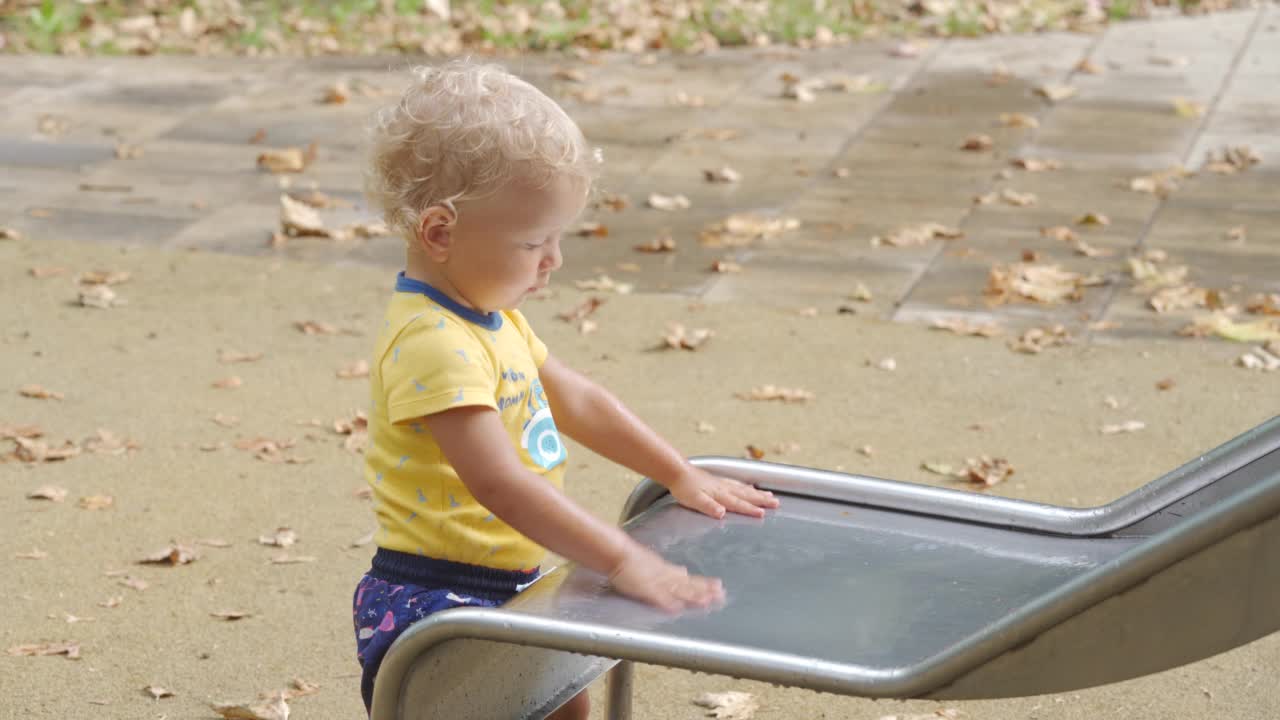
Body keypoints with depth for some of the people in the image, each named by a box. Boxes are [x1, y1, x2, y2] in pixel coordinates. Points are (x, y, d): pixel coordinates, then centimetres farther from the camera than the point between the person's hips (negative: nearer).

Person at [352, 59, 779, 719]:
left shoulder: (491, 313, 10)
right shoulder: (433, 342, -26)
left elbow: (574, 399, 21)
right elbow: (498, 482, -34)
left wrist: (680, 475, 20)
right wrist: (622, 560, -36)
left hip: (497, 592, 10)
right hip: (432, 606, -10)